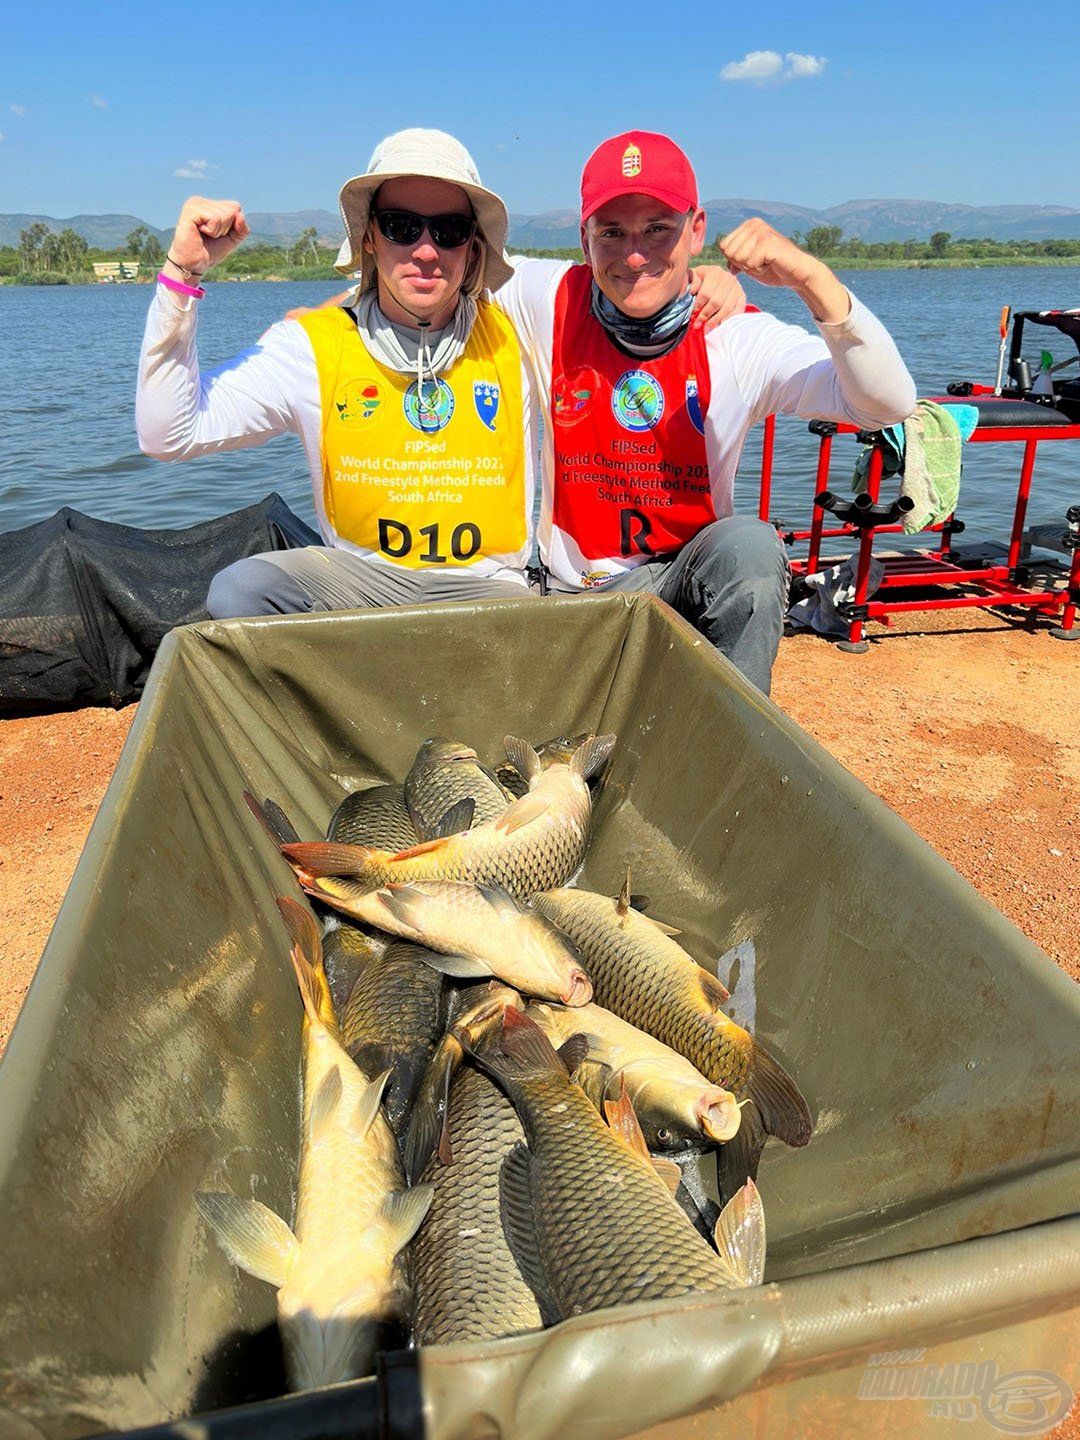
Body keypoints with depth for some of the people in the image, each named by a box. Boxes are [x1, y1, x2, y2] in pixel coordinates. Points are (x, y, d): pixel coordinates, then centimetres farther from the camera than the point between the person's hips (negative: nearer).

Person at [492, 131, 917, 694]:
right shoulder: (547, 300, -6)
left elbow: (888, 404, -20)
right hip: (565, 592, 0)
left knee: (750, 546, -32)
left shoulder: (736, 338, -10)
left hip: (683, 583, 0)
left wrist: (812, 280, -32)